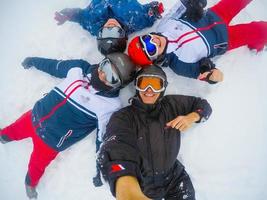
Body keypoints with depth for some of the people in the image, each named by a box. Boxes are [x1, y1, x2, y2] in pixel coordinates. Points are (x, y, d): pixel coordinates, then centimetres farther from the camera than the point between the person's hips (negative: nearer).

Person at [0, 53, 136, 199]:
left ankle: (31, 183, 52)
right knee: (14, 130, 29)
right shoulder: (79, 68, -11)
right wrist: (33, 61, 22)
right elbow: (54, 66, 7)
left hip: (52, 140, -4)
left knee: (37, 165, 18)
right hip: (35, 117, 4)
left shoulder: (111, 104, -24)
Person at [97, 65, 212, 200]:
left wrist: (191, 117, -15)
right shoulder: (122, 117, -20)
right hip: (140, 184, -3)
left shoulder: (172, 105, -5)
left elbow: (203, 105, 9)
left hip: (174, 178, 3)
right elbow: (116, 151, -40)